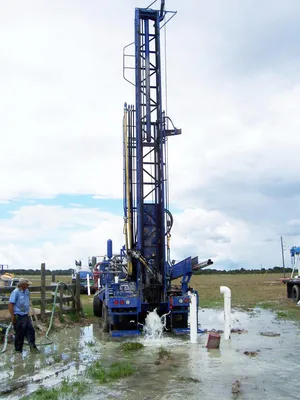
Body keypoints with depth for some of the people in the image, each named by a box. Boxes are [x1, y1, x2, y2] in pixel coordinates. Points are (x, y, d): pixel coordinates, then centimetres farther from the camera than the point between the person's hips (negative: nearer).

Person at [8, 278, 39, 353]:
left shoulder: (27, 291, 4)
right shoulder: (16, 292, -19)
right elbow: (10, 304, -19)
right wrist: (13, 316, -19)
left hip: (26, 315, 7)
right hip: (19, 316, -7)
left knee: (30, 330, 10)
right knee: (20, 333, 5)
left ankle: (33, 346, 22)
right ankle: (18, 349, 21)